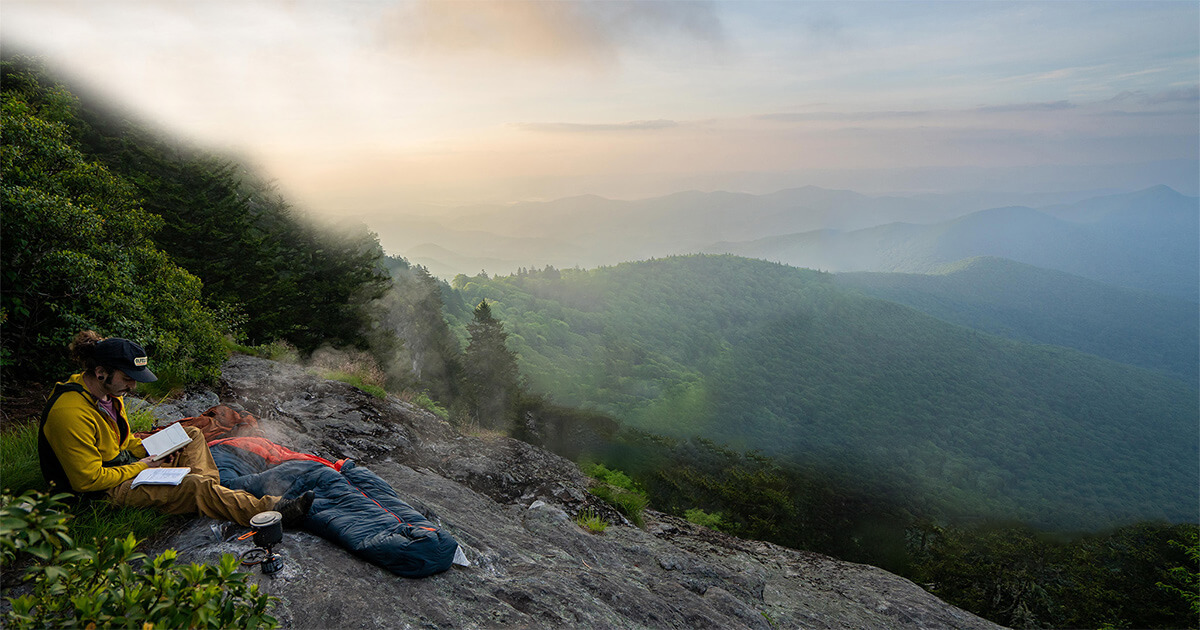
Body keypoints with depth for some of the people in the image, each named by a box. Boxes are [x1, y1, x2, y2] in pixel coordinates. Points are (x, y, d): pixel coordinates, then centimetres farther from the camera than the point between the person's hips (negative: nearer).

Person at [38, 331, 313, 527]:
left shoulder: (109, 393, 3)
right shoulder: (71, 414, -27)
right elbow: (88, 480, -26)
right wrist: (141, 467, -16)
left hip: (127, 465, 10)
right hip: (105, 490, -10)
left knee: (192, 436, 8)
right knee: (195, 485, -28)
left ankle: (211, 493, -12)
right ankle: (271, 510, -31)